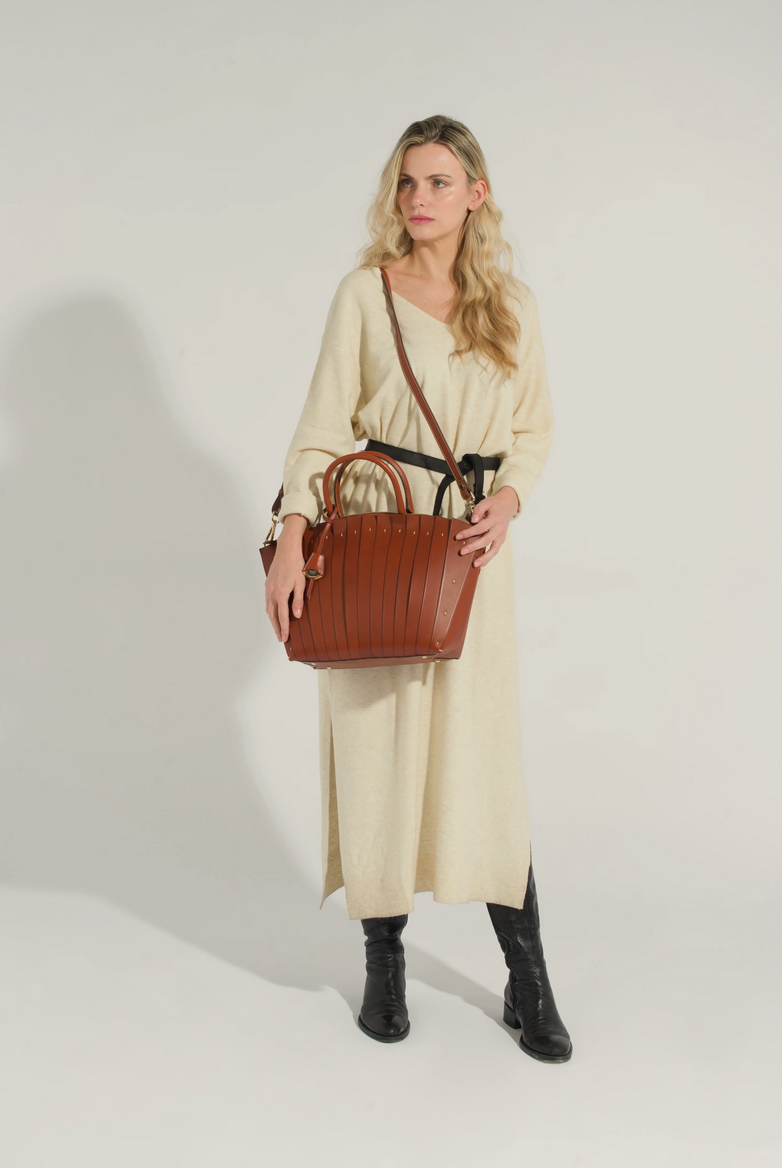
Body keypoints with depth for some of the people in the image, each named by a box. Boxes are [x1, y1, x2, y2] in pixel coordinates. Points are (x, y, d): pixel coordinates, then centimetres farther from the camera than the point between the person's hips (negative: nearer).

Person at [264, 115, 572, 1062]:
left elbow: (535, 428, 13)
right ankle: (383, 966, 17)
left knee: (484, 753, 1)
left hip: (469, 546, 1)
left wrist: (506, 499, -7)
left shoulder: (513, 304, 9)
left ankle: (528, 984, 12)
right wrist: (290, 542, -11)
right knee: (376, 744, 2)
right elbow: (323, 427, -2)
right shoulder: (366, 294, 2)